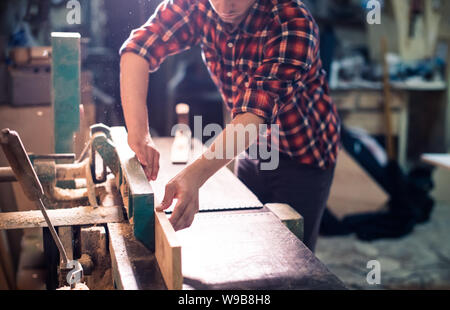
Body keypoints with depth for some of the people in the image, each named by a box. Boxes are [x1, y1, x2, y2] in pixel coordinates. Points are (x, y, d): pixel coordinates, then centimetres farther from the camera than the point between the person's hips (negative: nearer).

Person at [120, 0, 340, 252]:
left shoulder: (293, 23, -30)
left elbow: (257, 111, -40)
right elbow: (140, 47, -23)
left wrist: (194, 175, -53)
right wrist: (138, 134, -37)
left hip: (303, 155, -4)